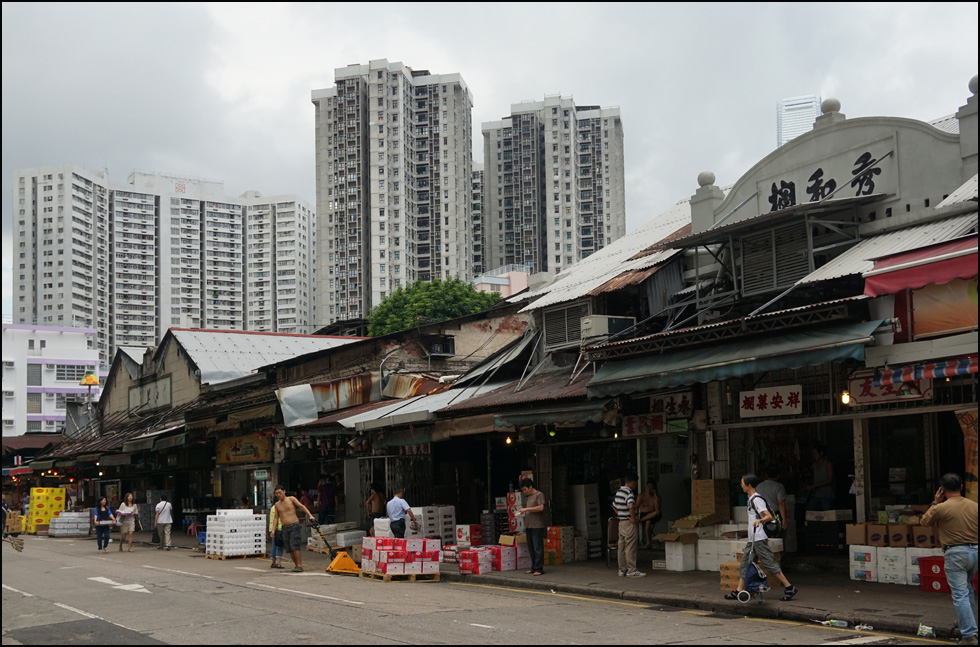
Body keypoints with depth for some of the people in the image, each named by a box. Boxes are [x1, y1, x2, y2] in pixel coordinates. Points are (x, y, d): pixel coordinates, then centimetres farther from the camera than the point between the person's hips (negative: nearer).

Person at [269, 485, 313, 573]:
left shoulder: (291, 499, 1)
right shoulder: (277, 505, 13)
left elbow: (301, 506, -4)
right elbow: (276, 517, 16)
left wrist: (310, 515, -16)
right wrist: (273, 529, 6)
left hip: (294, 526, -5)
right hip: (285, 528, 5)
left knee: (295, 545, -15)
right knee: (289, 548, 1)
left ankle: (299, 565, -14)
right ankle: (296, 564, 11)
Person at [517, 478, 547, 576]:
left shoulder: (539, 495, -4)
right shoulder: (527, 497, 20)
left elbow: (541, 508, -15)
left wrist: (526, 509, -14)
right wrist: (522, 511, 6)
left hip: (537, 526, -8)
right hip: (528, 526, 8)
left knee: (538, 548, -9)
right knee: (531, 548, 10)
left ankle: (539, 569, -8)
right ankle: (533, 568, 16)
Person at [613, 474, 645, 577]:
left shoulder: (618, 492, 12)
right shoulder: (629, 493, -17)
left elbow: (614, 507, 24)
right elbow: (631, 506, -33)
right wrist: (634, 518, -21)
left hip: (621, 522, 9)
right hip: (629, 523, -9)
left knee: (621, 547, 11)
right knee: (630, 548, -4)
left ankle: (622, 570, 16)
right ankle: (631, 570, -2)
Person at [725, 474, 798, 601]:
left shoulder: (756, 499, -14)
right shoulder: (751, 499, 16)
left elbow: (769, 516, -23)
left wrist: (759, 521, -41)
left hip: (759, 539, -10)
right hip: (752, 539, 10)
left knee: (769, 563, -8)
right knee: (745, 563, 9)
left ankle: (789, 588, -4)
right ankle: (739, 591, 12)